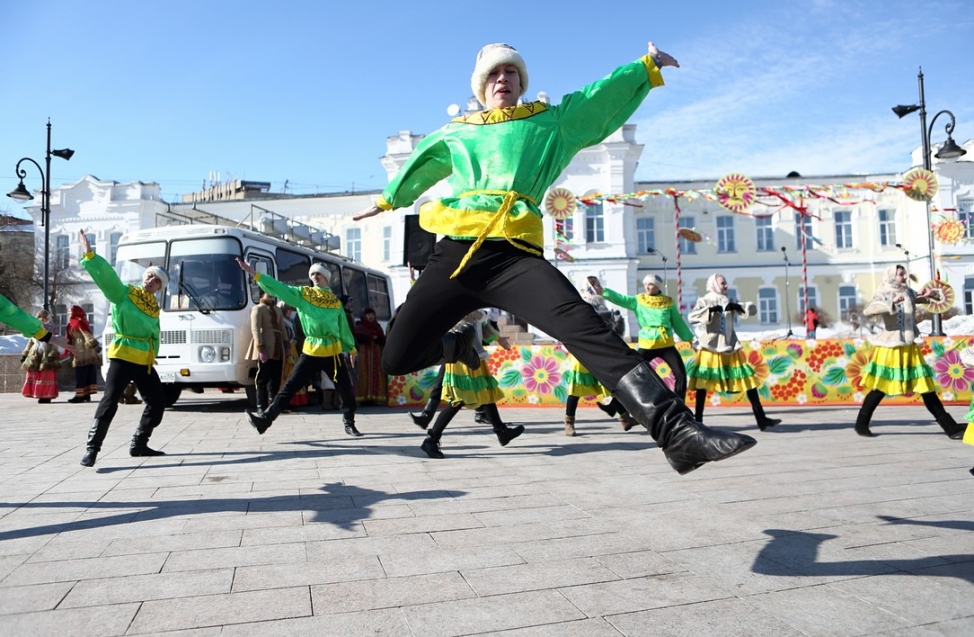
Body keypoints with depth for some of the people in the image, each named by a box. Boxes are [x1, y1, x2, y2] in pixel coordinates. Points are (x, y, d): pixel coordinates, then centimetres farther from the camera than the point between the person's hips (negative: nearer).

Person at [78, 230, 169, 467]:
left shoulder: (154, 307, 13)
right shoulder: (123, 294, -1)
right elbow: (106, 274, -14)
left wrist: (152, 357, 6)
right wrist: (89, 255, -26)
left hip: (145, 361, 6)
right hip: (122, 357, -6)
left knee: (157, 403, 8)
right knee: (110, 401, -13)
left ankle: (138, 445, 21)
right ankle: (91, 449, -8)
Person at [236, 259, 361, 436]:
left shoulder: (335, 301, 7)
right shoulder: (301, 294, 5)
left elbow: (343, 327, 15)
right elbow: (278, 287, -5)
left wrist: (351, 348, 20)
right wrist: (254, 274, -14)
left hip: (333, 352, 1)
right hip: (311, 351, -1)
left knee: (347, 389, 3)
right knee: (290, 386, -3)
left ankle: (349, 424, 21)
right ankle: (265, 418, -2)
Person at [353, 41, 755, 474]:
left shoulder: (552, 121, 21)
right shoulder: (455, 133, 26)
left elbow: (604, 96, 20)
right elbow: (419, 164, 42)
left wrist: (647, 66, 10)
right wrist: (387, 199, 55)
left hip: (512, 254, -3)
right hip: (454, 254, 3)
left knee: (583, 326, -29)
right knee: (397, 359, -2)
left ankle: (677, 431, -36)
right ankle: (459, 344, 33)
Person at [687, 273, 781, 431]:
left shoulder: (729, 302, 12)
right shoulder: (704, 301, 0)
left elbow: (752, 309, 3)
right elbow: (692, 317, -17)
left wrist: (737, 306, -15)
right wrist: (710, 310, -28)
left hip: (730, 347, 4)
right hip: (710, 348, -4)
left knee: (748, 380, 1)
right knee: (702, 384, -4)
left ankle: (761, 418, 6)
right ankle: (698, 420, 7)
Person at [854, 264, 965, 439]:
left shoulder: (909, 293, 8)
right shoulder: (883, 295, -8)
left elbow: (932, 298, 21)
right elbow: (867, 311, -26)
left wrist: (929, 294, -2)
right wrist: (891, 303, -33)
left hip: (910, 348, 5)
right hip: (890, 349, -5)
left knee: (926, 387, 8)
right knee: (879, 389, 0)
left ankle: (950, 426, 12)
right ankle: (861, 424, 12)